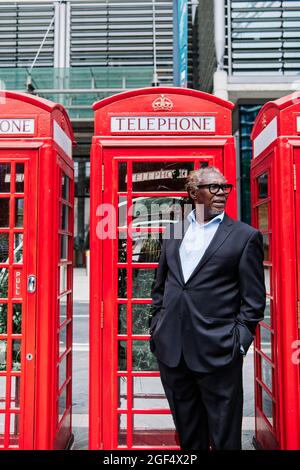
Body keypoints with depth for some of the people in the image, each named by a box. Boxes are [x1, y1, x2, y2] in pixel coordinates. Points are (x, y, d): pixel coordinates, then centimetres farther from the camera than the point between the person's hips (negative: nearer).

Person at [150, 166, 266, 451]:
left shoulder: (245, 236, -3)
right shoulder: (174, 230, 9)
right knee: (187, 433, 22)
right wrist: (157, 327, 9)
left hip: (217, 352, -3)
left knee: (224, 436, 13)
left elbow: (253, 299, -4)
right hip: (171, 350, 4)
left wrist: (238, 340, -11)